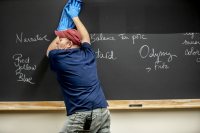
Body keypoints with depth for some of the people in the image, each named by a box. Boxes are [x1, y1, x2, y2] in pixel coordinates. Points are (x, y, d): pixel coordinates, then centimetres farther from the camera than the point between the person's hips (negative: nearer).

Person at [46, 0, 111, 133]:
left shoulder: (59, 58, 1)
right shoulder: (87, 53, 12)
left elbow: (49, 51, 27)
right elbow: (85, 36, 35)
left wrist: (61, 31, 40)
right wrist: (75, 16, 46)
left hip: (81, 116, -5)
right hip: (103, 112, 5)